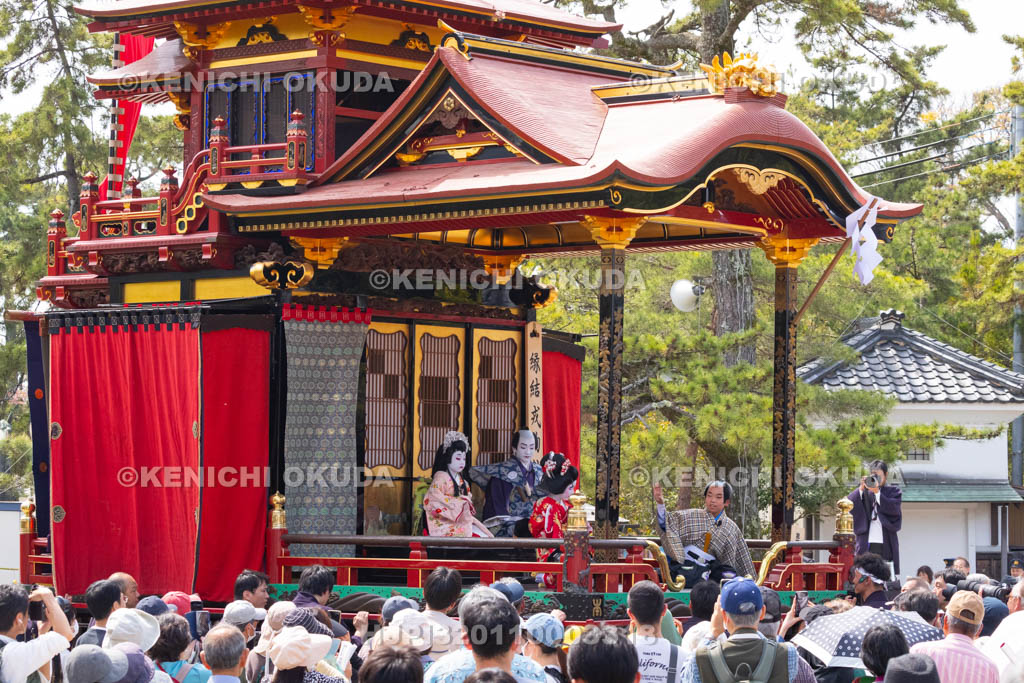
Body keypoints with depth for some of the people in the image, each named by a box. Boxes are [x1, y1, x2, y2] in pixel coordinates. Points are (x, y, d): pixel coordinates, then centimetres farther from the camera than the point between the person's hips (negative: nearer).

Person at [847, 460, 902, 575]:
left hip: (886, 546, -1)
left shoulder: (893, 491, 13)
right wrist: (861, 488, -7)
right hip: (865, 545, 1)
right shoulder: (864, 492, 16)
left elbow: (894, 508, -6)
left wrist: (877, 492, -11)